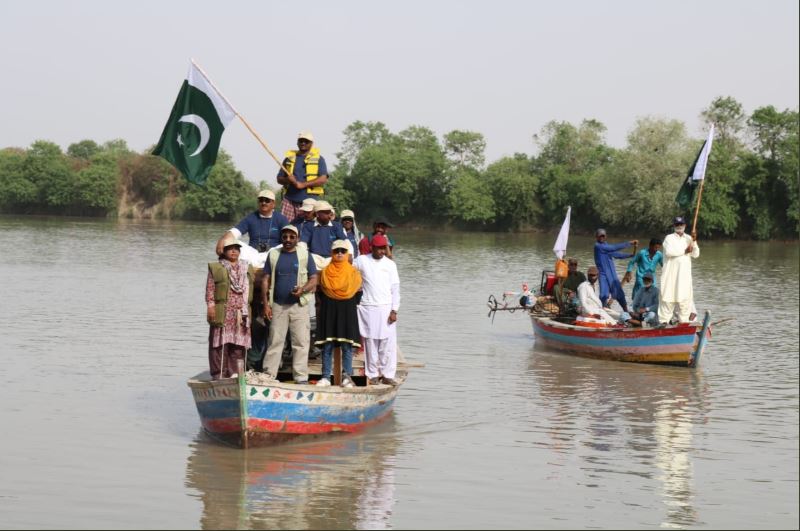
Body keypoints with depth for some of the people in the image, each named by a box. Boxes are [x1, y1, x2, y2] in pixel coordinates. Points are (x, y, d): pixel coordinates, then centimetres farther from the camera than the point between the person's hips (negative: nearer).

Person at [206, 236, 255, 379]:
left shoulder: (247, 269, 18)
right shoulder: (215, 268, 7)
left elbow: (255, 286, 18)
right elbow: (210, 288, 0)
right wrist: (210, 305, -11)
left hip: (241, 313, 4)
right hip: (222, 312, -4)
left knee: (238, 344, 2)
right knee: (221, 344, -4)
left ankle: (234, 373, 9)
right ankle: (219, 374, 0)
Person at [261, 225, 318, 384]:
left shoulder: (305, 255, 5)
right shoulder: (273, 254, 8)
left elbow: (314, 279, 4)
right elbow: (266, 280, 7)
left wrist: (303, 289, -17)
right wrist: (266, 304, -1)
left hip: (298, 305, -1)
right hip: (277, 305, 1)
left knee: (301, 342, -3)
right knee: (274, 341, 2)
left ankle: (301, 377, 1)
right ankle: (269, 376, 5)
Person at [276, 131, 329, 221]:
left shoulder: (318, 159, 8)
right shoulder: (289, 158, 17)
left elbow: (323, 179, -5)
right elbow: (279, 179, 19)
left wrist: (303, 184, -14)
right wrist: (287, 180, -6)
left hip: (310, 200, -2)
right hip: (289, 200, 2)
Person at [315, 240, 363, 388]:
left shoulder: (354, 273, 6)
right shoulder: (325, 272, 8)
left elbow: (357, 293, 8)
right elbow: (320, 292, 12)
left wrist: (350, 306, 1)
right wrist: (326, 305, 3)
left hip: (347, 314, -1)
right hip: (328, 313, 1)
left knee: (347, 346, -3)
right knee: (327, 346, -1)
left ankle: (347, 377, -1)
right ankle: (326, 377, 1)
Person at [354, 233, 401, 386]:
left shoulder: (390, 264, 7)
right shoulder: (361, 260, 3)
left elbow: (395, 288, 6)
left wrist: (394, 310, -1)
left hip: (386, 308, 1)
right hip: (368, 308, -1)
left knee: (388, 342, -3)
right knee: (370, 342, 0)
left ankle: (388, 374, 1)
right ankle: (373, 374, 7)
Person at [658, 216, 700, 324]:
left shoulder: (689, 238, 13)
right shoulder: (669, 238, 2)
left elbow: (695, 254, 4)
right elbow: (669, 251, -15)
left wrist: (694, 242, -10)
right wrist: (684, 251, -9)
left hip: (684, 274, 3)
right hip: (671, 273, -3)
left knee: (685, 297, 1)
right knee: (668, 296, -7)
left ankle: (684, 321, 7)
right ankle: (664, 321, -5)